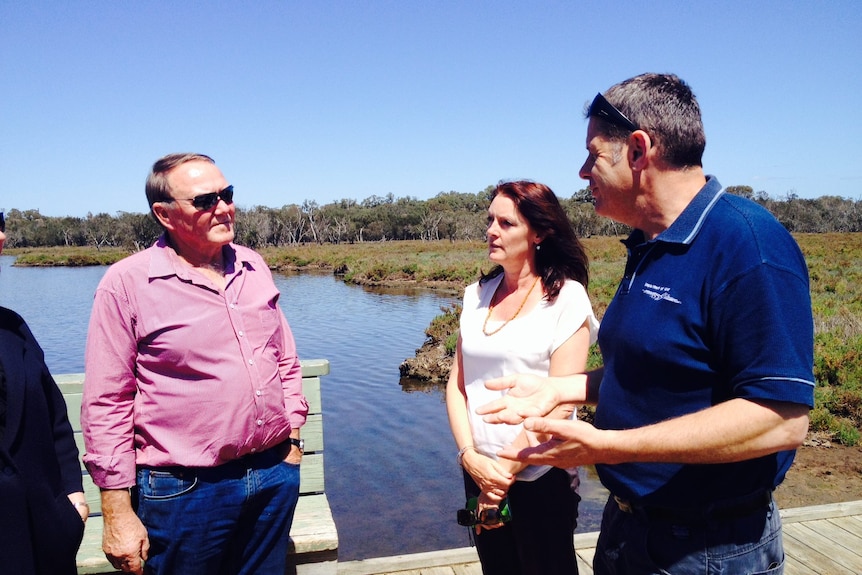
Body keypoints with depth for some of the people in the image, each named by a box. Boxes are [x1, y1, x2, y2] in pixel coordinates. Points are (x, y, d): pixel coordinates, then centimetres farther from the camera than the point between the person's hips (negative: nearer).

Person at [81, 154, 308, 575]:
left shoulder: (254, 268, 4)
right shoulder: (126, 283, -10)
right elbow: (106, 406, -9)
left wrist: (292, 438, 10)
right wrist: (117, 514, -8)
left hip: (276, 474, 5)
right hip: (184, 491, -4)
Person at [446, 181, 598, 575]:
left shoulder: (565, 297, -10)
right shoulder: (477, 295, 4)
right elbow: (457, 385, 4)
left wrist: (506, 469, -12)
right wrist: (471, 456, -9)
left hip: (540, 477, -4)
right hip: (479, 472, 5)